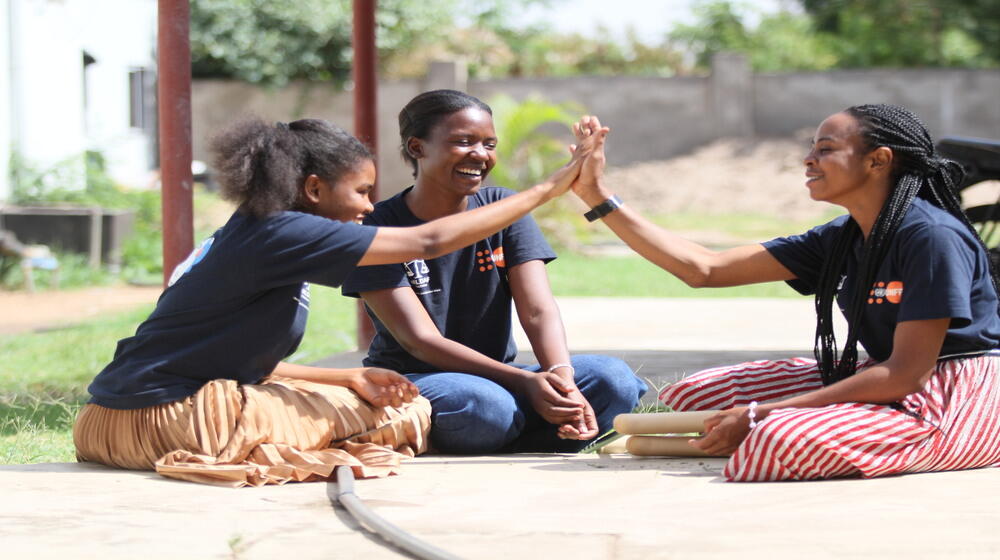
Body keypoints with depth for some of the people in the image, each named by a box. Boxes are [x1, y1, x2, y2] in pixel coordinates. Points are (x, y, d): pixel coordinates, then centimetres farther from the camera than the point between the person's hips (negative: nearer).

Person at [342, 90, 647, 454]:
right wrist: (526, 381, -31)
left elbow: (538, 310, -9)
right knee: (484, 404, -39)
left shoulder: (504, 210, 4)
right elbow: (420, 340, -19)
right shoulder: (379, 229, -10)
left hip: (496, 378, 4)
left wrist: (562, 378, -32)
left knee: (614, 379, -21)